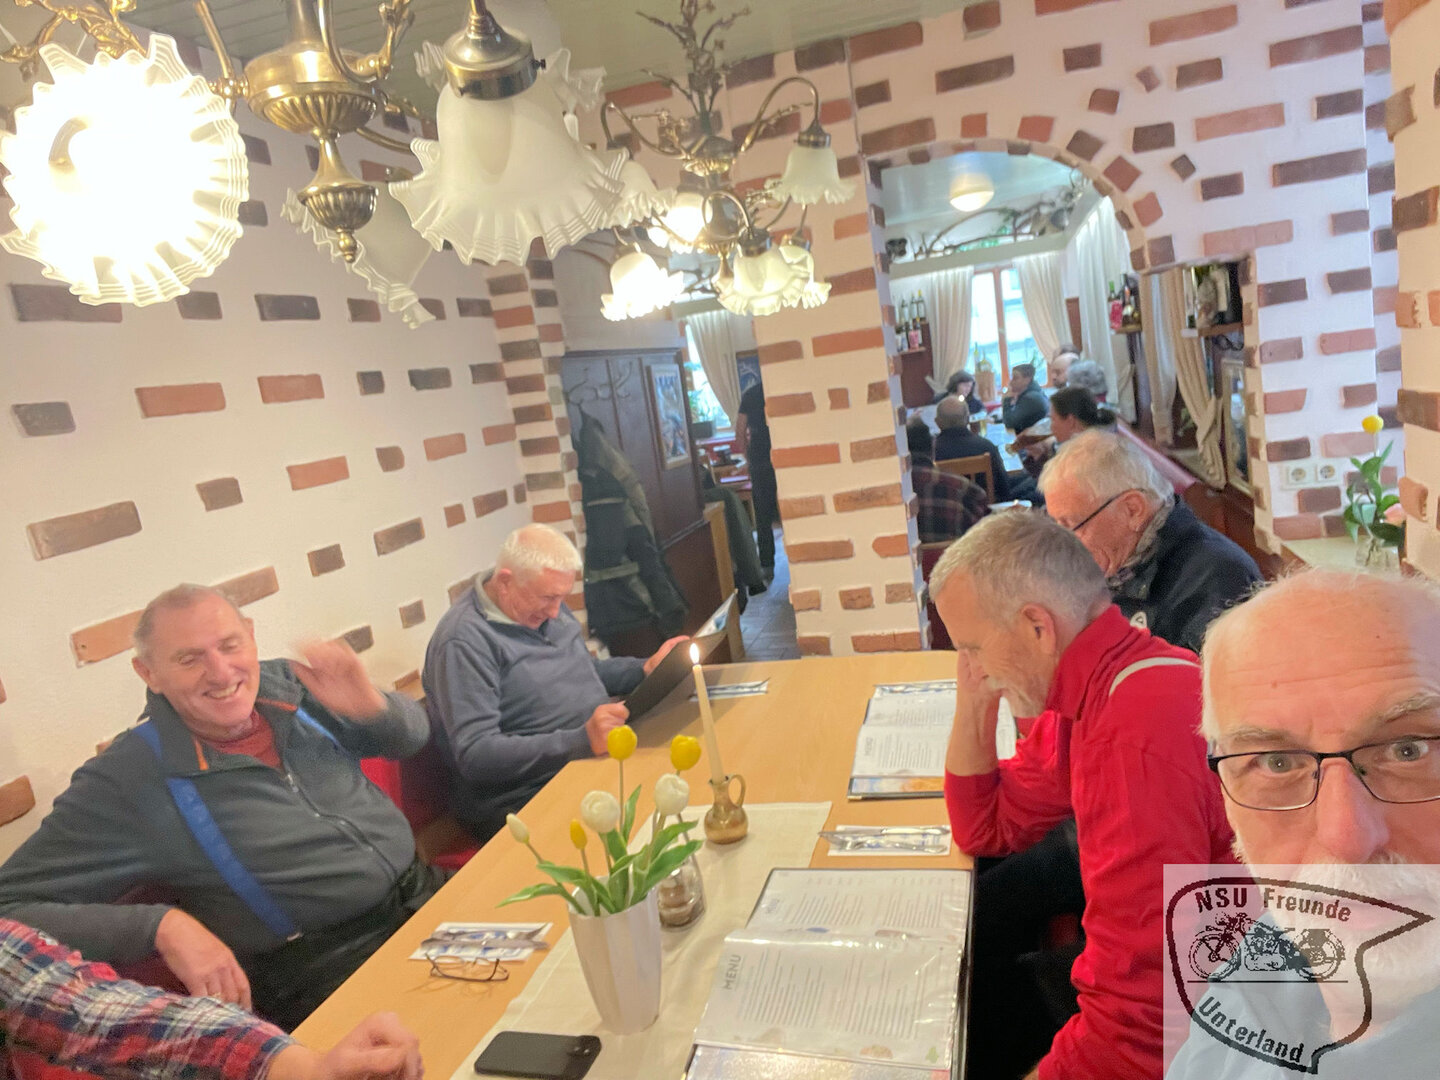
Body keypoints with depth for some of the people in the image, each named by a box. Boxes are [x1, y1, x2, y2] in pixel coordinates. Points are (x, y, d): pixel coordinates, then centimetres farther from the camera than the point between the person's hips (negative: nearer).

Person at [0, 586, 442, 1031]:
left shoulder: (285, 684, 3)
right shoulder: (124, 784, -10)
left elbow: (411, 734, 14)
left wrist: (372, 704, -10)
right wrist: (161, 924, -25)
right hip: (324, 963, -6)